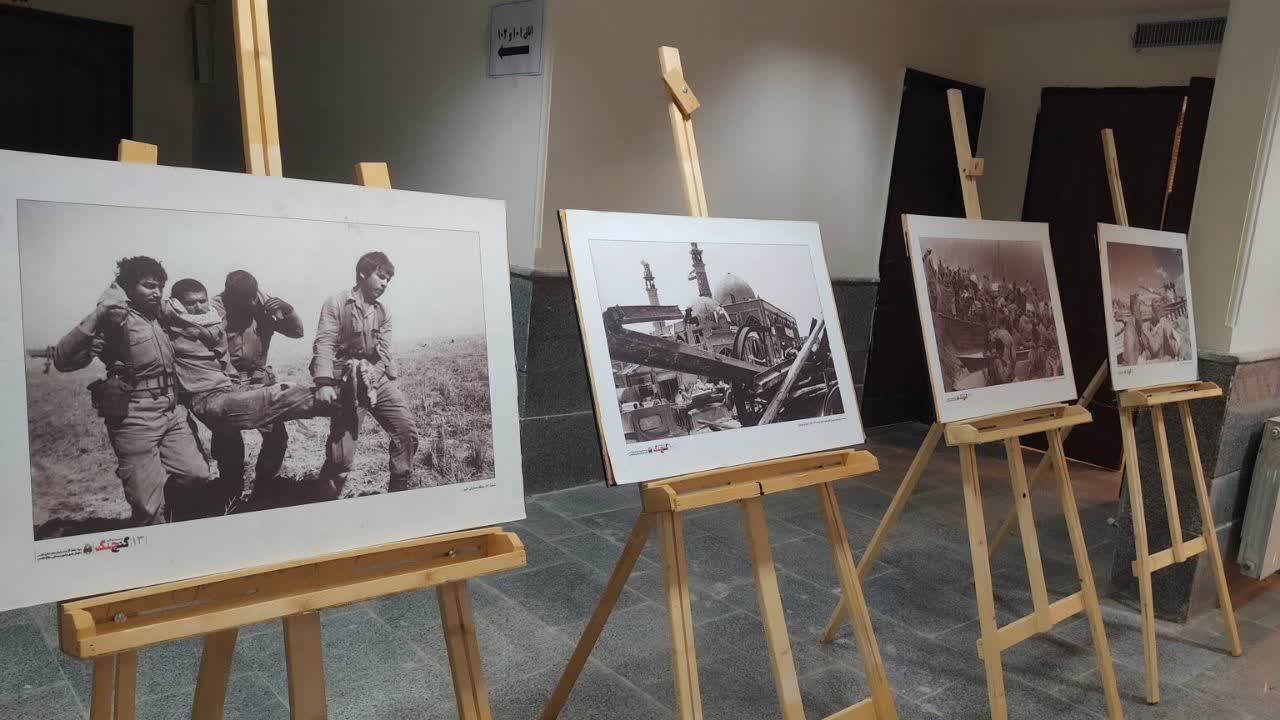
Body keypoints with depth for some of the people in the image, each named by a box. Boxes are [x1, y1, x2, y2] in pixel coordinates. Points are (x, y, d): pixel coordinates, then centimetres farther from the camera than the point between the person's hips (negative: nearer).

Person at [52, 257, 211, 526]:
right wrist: (97, 314, -30)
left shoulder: (160, 316, 12)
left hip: (172, 413, 7)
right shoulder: (116, 318, -9)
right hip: (136, 421, -6)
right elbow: (63, 360, -22)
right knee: (149, 509, -2)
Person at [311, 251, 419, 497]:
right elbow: (324, 345, -10)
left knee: (406, 429, -5)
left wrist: (392, 382, 6)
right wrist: (323, 382, -20)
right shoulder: (336, 304, -1)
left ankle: (400, 489, 10)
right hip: (347, 383, -5)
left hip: (378, 379, 6)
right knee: (341, 454, -8)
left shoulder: (383, 312, 16)